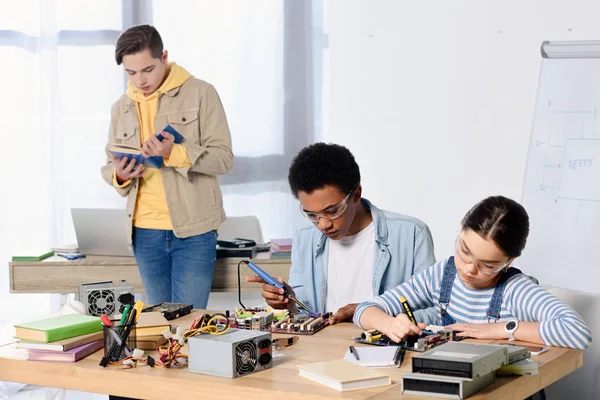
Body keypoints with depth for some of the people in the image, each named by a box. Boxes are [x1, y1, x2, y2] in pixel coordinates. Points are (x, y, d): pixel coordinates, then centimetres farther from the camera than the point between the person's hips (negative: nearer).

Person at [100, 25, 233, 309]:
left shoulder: (200, 93, -2)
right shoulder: (122, 107, 13)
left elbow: (223, 158, -7)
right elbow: (109, 168, 18)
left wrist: (174, 153, -22)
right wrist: (120, 175, -6)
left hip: (193, 229, -5)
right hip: (144, 232, 5)